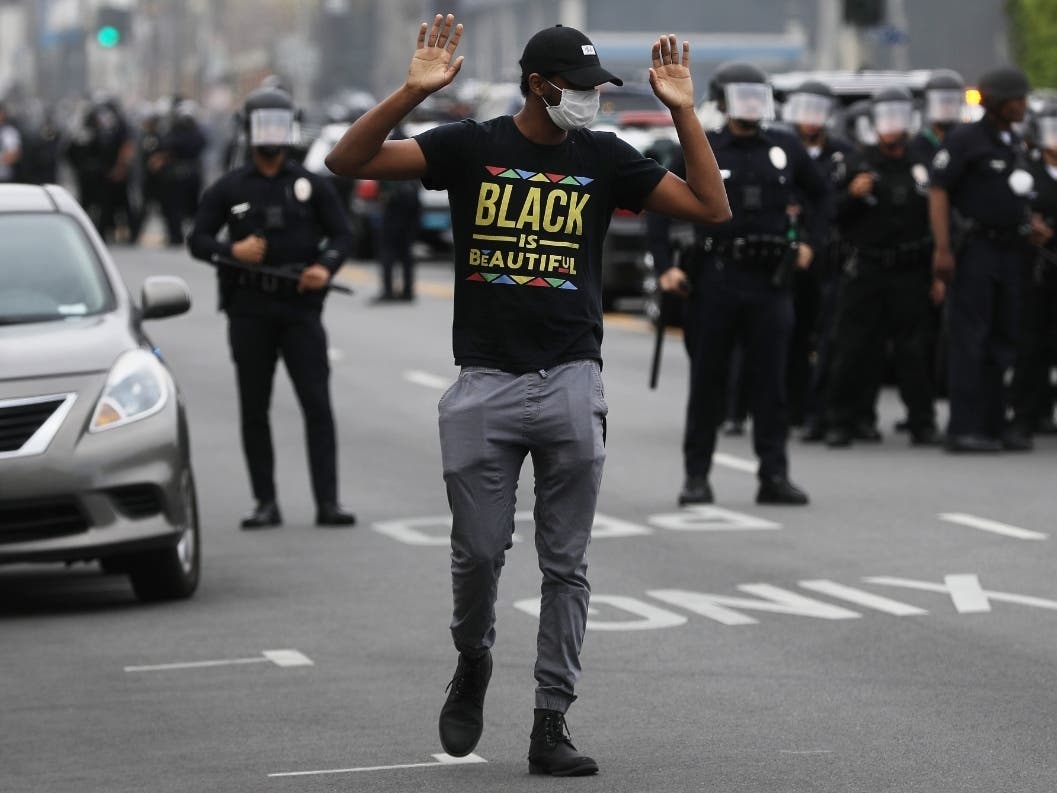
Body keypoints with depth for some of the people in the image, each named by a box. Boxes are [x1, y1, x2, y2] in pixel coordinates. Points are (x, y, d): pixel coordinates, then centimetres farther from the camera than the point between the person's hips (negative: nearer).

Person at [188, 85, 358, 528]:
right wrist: (231, 251, -12)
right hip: (249, 312, 1)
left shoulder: (310, 185, 7)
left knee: (317, 405, -8)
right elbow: (197, 240, 7)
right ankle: (266, 503, 10)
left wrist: (326, 267, -11)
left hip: (300, 308, -1)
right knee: (254, 409, 4)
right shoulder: (229, 189, 7)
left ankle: (327, 503, -8)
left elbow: (342, 234, 9)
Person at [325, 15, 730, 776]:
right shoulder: (469, 147, 0)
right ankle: (473, 664, 28)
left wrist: (683, 112, -4)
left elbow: (711, 208, 4)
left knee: (566, 564, 1)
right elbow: (347, 161, -8)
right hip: (485, 383, -2)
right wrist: (413, 91, -20)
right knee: (479, 551, -2)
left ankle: (550, 726, 6)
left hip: (571, 382, 2)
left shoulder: (603, 158, 6)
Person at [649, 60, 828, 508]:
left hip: (771, 282, 2)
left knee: (771, 382, 2)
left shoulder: (786, 150, 7)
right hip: (716, 281, -2)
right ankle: (696, 476, 11)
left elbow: (819, 194, 22)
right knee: (707, 381, 4)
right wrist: (664, 266, -6)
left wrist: (810, 242, 11)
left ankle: (774, 476, 5)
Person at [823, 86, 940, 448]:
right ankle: (840, 422, 6)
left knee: (915, 350, 1)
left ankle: (923, 423, 9)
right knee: (853, 349, -1)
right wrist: (852, 194, -13)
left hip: (911, 272, 0)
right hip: (866, 269, 0)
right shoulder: (860, 163, 7)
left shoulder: (925, 164, 6)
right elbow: (834, 215, 8)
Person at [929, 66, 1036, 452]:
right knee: (970, 340, -9)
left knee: (1001, 342, 10)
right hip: (974, 250, -8)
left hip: (1008, 252, 8)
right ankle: (964, 429, -10)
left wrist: (1029, 223, 11)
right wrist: (942, 248, -19)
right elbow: (938, 191, -12)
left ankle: (993, 426, 16)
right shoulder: (965, 139, -8)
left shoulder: (1016, 144, 16)